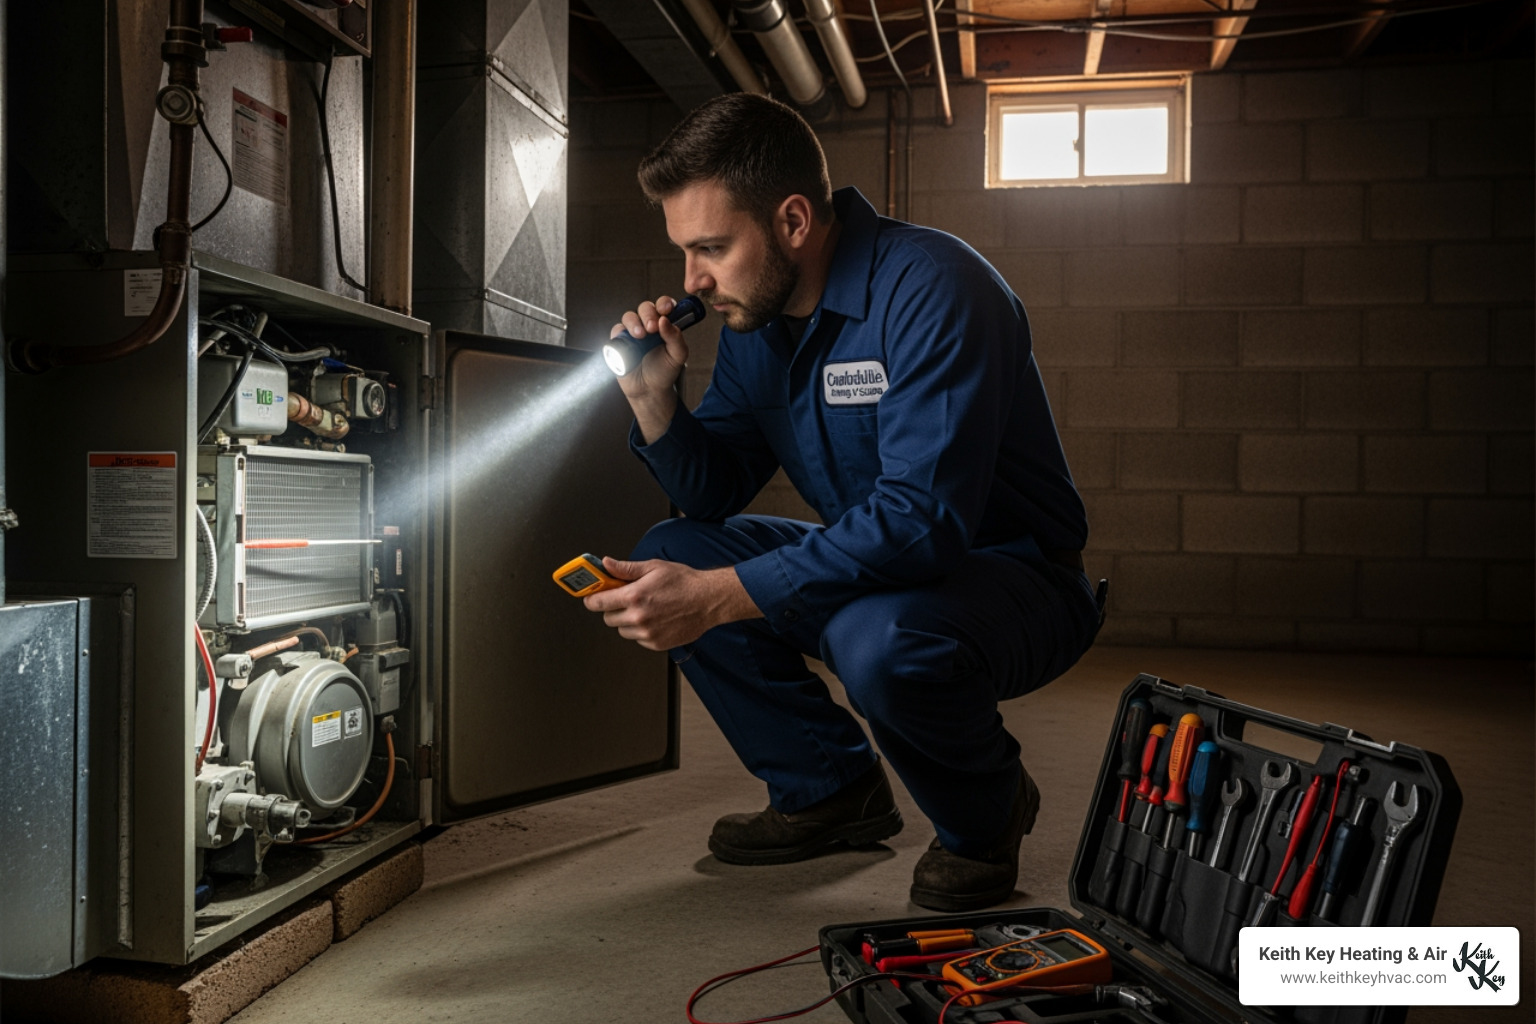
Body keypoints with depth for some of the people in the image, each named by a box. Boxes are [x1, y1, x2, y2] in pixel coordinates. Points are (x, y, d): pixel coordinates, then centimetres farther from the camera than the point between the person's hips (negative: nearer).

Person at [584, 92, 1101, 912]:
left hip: (1015, 579, -7)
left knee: (880, 641, -39)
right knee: (669, 559, -4)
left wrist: (717, 597, -39)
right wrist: (653, 397, -14)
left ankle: (986, 814, -3)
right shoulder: (755, 317, 0)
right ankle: (830, 790, 8)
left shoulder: (929, 288, -25)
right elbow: (714, 491, 6)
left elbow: (923, 519, -35)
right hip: (875, 568, 8)